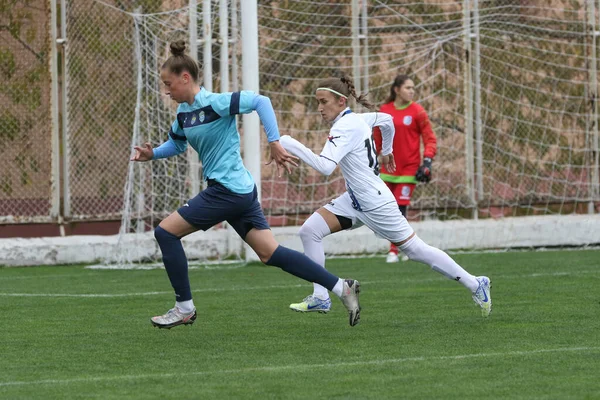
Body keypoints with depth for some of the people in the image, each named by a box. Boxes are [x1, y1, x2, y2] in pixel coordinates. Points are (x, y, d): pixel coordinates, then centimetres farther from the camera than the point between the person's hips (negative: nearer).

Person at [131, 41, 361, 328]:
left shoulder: (213, 103, -15)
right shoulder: (183, 112, 11)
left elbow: (260, 101, -19)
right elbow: (176, 144, 27)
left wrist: (275, 143, -23)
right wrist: (152, 154, 9)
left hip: (228, 191, -9)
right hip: (241, 190, 9)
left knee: (166, 231, -4)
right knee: (271, 254, 8)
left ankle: (184, 308, 4)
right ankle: (342, 288, 9)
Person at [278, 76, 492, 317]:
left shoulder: (345, 128, -23)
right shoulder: (356, 118, 4)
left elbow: (325, 166, -35)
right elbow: (386, 120, 22)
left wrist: (290, 144, -35)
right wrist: (386, 151, 37)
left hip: (375, 204, -9)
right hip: (355, 200, 9)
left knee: (414, 249, 2)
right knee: (309, 230, -3)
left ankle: (475, 285, 15)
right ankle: (320, 298, 0)